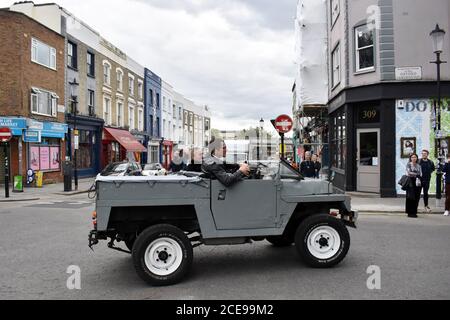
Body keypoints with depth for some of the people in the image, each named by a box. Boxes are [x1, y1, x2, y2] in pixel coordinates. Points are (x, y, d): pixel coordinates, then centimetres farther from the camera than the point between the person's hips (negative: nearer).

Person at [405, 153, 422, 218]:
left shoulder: (419, 166, 14)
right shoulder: (408, 165, 3)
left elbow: (420, 174, 6)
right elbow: (408, 172, -7)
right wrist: (416, 174, -6)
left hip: (417, 182, 4)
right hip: (410, 182, -4)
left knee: (416, 198, 2)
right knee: (410, 198, -5)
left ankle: (414, 212, 8)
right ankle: (410, 213, -2)